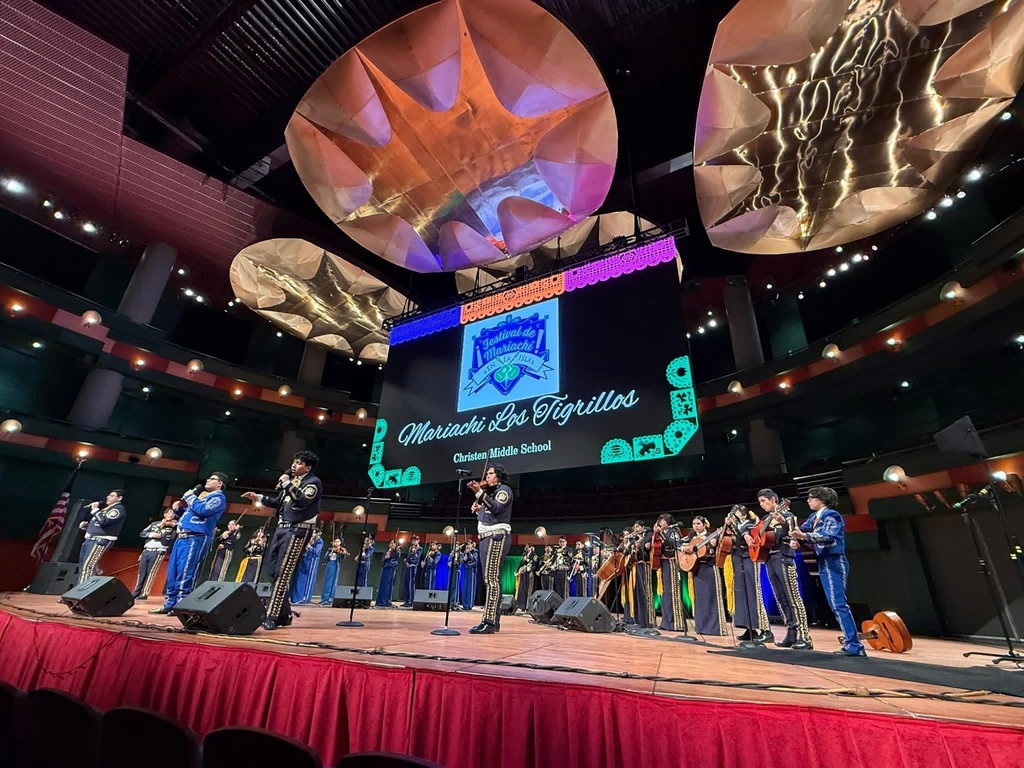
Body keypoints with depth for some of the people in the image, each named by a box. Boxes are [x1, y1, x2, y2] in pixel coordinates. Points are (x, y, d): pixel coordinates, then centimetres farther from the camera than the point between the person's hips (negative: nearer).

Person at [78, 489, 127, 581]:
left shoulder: (119, 509, -8)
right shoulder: (107, 508, 24)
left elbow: (103, 521, -20)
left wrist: (95, 509, -8)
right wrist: (85, 525, 10)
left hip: (100, 541, -11)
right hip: (90, 539, 11)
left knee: (87, 567, -18)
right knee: (82, 567, 11)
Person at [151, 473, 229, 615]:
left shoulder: (219, 498, -3)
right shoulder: (204, 496, 25)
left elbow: (202, 511, -18)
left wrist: (190, 497, -6)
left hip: (195, 538, -10)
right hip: (182, 537, 10)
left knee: (185, 573, -11)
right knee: (173, 571, 9)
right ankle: (170, 603, 16)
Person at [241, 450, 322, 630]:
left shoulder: (313, 482, -6)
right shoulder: (291, 480, 18)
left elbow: (302, 501, -23)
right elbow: (278, 502, 23)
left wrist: (287, 484, -18)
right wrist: (259, 498, 13)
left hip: (298, 530, -9)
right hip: (282, 527, 9)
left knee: (282, 573, -10)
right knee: (272, 571, 9)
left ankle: (272, 617, -5)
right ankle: (284, 614, 18)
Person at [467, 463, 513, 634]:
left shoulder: (504, 489, -2)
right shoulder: (490, 492, 23)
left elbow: (496, 508, -19)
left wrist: (479, 492, -24)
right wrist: (478, 509, 6)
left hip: (497, 536, -9)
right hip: (487, 537, 9)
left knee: (491, 578, -15)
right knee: (492, 579, 8)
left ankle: (489, 621, -18)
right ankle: (494, 621, 12)